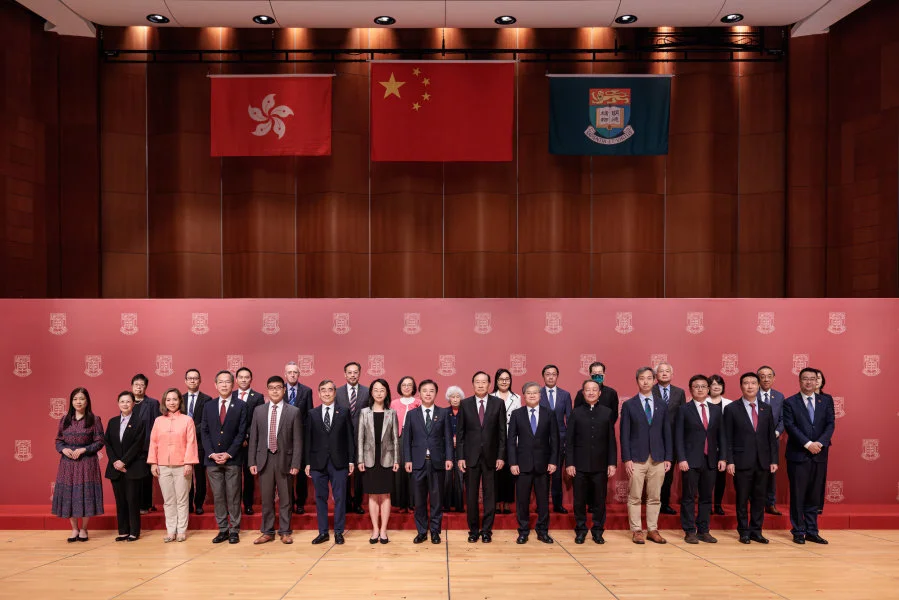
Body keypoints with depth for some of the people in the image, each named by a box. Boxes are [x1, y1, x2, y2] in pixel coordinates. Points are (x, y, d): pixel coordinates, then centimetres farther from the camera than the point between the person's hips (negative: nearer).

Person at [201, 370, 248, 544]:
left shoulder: (241, 406, 1)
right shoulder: (209, 406, 10)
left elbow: (241, 433, -4)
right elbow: (205, 432, 7)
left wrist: (228, 454, -11)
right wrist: (211, 454, -6)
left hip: (232, 459, -3)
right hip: (212, 459, 3)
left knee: (233, 496, 1)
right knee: (218, 497, 6)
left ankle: (234, 531, 8)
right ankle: (222, 530, 14)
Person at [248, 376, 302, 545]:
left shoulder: (293, 411, -1)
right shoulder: (259, 410, 7)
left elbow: (297, 440, -2)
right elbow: (253, 438, 7)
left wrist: (296, 464, -8)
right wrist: (252, 462, 1)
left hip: (284, 459, -2)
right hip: (264, 459, 2)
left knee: (285, 498, 6)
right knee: (266, 499, 8)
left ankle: (285, 532, 17)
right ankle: (267, 532, 20)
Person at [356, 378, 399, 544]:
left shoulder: (391, 413, 3)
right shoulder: (364, 412, 3)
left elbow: (395, 438, 3)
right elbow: (360, 437, 2)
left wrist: (396, 460, -2)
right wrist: (360, 460, -3)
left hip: (386, 458, 0)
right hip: (370, 458, 0)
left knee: (385, 495, 4)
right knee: (373, 495, 5)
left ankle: (383, 530, 10)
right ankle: (375, 529, 13)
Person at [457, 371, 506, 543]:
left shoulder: (498, 403, 1)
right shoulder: (465, 404, 2)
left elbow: (502, 431, 2)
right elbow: (460, 432, 3)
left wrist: (501, 456, -3)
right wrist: (460, 457, -3)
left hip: (490, 456, 0)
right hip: (471, 456, 0)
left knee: (490, 495, 5)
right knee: (471, 495, 6)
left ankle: (486, 530, 16)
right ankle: (473, 530, 17)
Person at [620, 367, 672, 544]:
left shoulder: (662, 405, 10)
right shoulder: (628, 405, 1)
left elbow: (667, 433, 10)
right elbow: (624, 434, -2)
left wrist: (668, 458, 4)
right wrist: (626, 459, -8)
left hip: (658, 459, 3)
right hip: (636, 458, -2)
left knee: (654, 497, 8)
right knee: (634, 498, 1)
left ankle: (652, 530, 17)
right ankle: (636, 531, 10)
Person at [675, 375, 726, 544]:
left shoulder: (716, 409, 11)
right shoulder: (684, 410, 0)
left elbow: (721, 435, 11)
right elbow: (678, 437, -4)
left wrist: (722, 458, 3)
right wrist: (681, 459, -12)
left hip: (710, 460, 4)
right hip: (691, 460, -3)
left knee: (707, 498, 8)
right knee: (689, 497, 1)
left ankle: (703, 531, 17)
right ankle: (690, 532, 9)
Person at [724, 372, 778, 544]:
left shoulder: (766, 409, 10)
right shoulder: (731, 409, -1)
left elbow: (771, 437, 10)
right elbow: (728, 438, -3)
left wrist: (774, 460, 4)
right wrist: (730, 461, -9)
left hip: (763, 461, 3)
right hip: (742, 462, -3)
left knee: (760, 498, 8)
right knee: (742, 499, 4)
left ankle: (756, 531, 18)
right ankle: (744, 532, 14)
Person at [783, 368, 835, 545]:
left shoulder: (826, 401, 10)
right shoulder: (790, 402, 0)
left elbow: (830, 424, 2)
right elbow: (790, 426, -8)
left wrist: (820, 443, -13)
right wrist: (808, 444, -17)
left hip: (819, 455, 3)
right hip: (798, 455, -3)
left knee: (814, 496, 8)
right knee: (798, 496, 2)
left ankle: (812, 531, 17)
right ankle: (798, 532, 10)